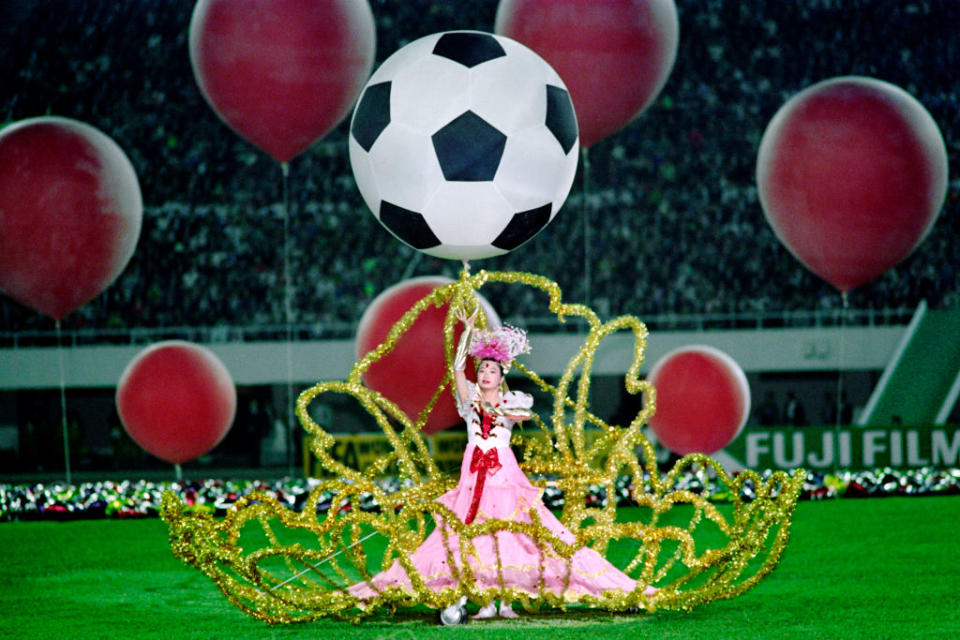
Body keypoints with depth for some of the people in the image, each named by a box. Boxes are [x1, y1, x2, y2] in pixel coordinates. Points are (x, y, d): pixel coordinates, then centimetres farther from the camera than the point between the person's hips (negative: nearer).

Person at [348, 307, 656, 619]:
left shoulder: (511, 401, 7)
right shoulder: (470, 399, 11)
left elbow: (526, 414, -13)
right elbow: (458, 368, -1)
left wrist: (496, 409, -21)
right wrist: (468, 330, -3)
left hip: (504, 472, -2)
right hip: (473, 473, 2)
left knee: (507, 535, -8)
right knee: (476, 535, -4)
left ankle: (507, 599, -5)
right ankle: (486, 601, -2)